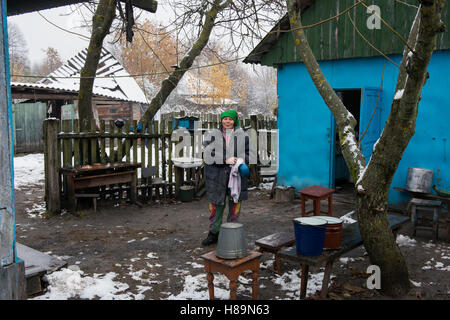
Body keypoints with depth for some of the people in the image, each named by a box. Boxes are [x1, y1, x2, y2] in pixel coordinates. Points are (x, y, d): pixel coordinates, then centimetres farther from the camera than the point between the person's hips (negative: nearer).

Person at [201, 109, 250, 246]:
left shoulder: (242, 135, 7)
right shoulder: (212, 135, 2)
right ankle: (213, 233, 18)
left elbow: (249, 152, 11)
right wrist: (226, 159, -21)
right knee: (216, 204, 4)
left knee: (235, 202, 6)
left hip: (236, 174, 1)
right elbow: (209, 154, -10)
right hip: (217, 175, -1)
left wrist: (242, 160, -11)